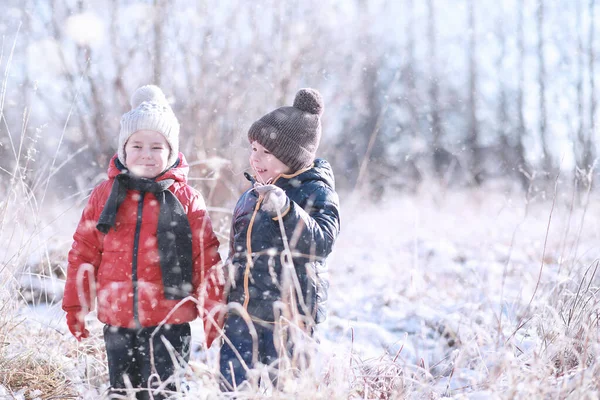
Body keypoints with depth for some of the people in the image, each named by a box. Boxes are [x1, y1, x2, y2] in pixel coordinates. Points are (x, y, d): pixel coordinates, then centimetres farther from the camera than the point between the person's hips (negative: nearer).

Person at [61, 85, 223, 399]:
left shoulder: (187, 199, -2)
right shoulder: (104, 195, 4)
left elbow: (207, 258, -2)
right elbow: (84, 252, 9)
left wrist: (214, 311, -3)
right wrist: (75, 305, 10)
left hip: (169, 322, -3)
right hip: (117, 323, 3)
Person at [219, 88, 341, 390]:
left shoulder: (316, 192, -8)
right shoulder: (252, 193, 12)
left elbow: (321, 243, -24)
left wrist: (285, 209, -37)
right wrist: (230, 302, 26)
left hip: (288, 318, -6)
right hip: (242, 314, 6)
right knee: (232, 388, 3)